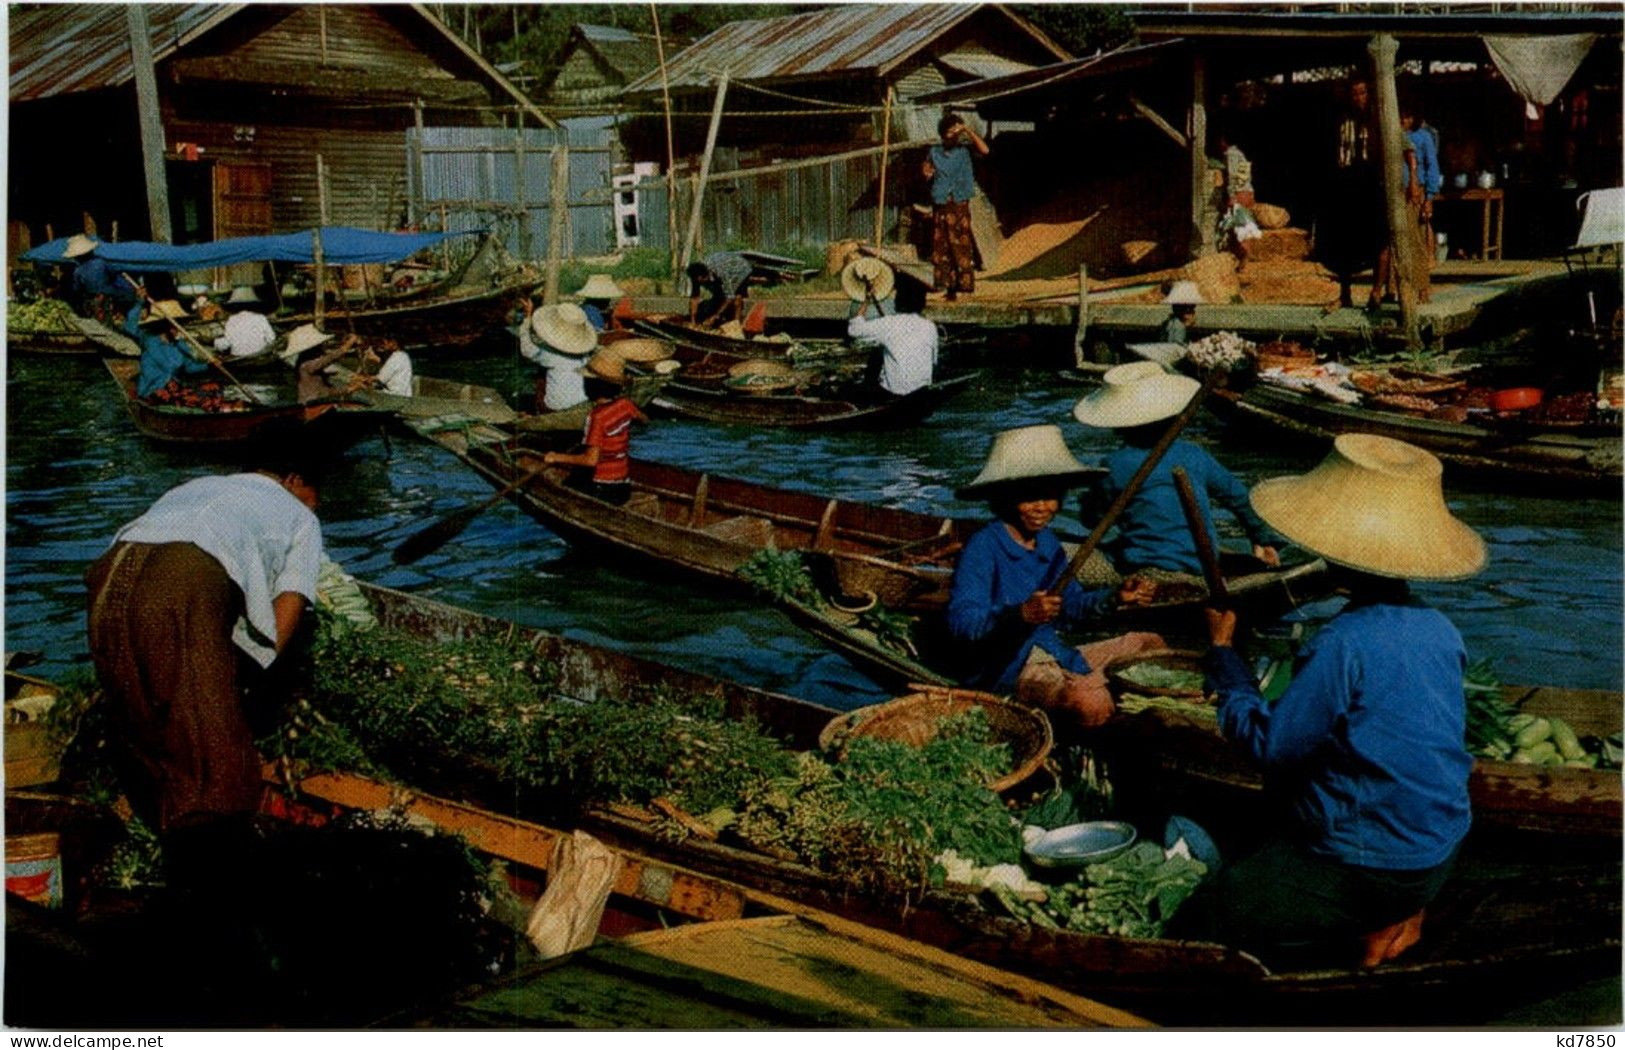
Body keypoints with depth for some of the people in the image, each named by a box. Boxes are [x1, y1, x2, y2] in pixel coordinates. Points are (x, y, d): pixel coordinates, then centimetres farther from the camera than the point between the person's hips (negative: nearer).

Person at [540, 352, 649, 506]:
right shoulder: (625, 404, -1)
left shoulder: (597, 417, -21)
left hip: (600, 490, -8)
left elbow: (591, 459, -27)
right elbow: (644, 419, 23)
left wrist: (557, 457, -19)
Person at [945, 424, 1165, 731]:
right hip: (1005, 668, -10)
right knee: (1091, 705, -35)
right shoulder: (982, 548, -17)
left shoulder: (1047, 542, 11)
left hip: (1052, 653, 10)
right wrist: (1020, 615, -42)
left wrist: (1113, 598, 4)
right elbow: (960, 623, -28)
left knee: (1150, 645, 16)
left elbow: (1070, 605, 21)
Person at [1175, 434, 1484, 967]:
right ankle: (1400, 909, 17)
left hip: (1371, 870, -8)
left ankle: (1372, 925, 2)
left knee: (1198, 920, 3)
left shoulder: (1344, 644, -25)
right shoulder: (1440, 629, -2)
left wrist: (1222, 651, -8)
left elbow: (1268, 743, -17)